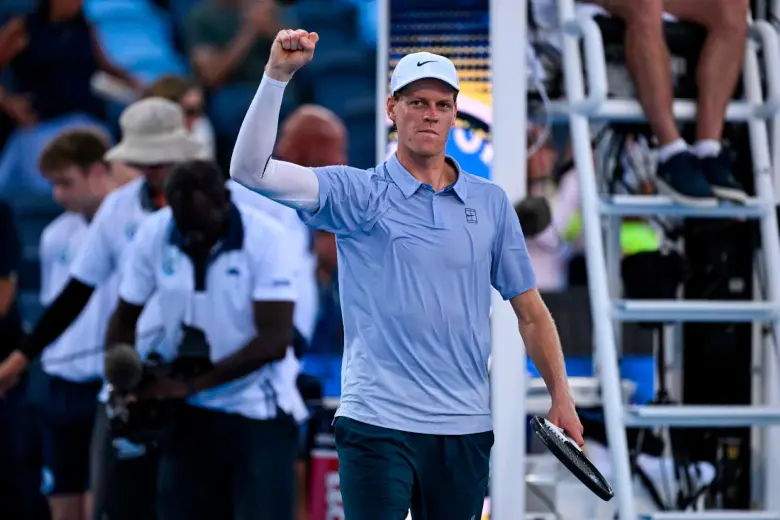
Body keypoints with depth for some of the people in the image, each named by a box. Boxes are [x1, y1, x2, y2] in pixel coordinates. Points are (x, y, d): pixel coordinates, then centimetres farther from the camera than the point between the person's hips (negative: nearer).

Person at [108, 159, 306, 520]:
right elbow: (125, 318, 7)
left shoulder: (265, 239, -16)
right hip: (191, 415, 4)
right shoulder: (154, 236, -5)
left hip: (260, 412, -4)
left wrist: (192, 384, -23)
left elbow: (275, 340, -20)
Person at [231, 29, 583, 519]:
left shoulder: (491, 202, 10)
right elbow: (251, 169, -10)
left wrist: (562, 398, 5)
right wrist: (277, 75, -19)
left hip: (466, 426, 3)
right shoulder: (357, 193, 1)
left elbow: (530, 311, 14)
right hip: (378, 423, -3)